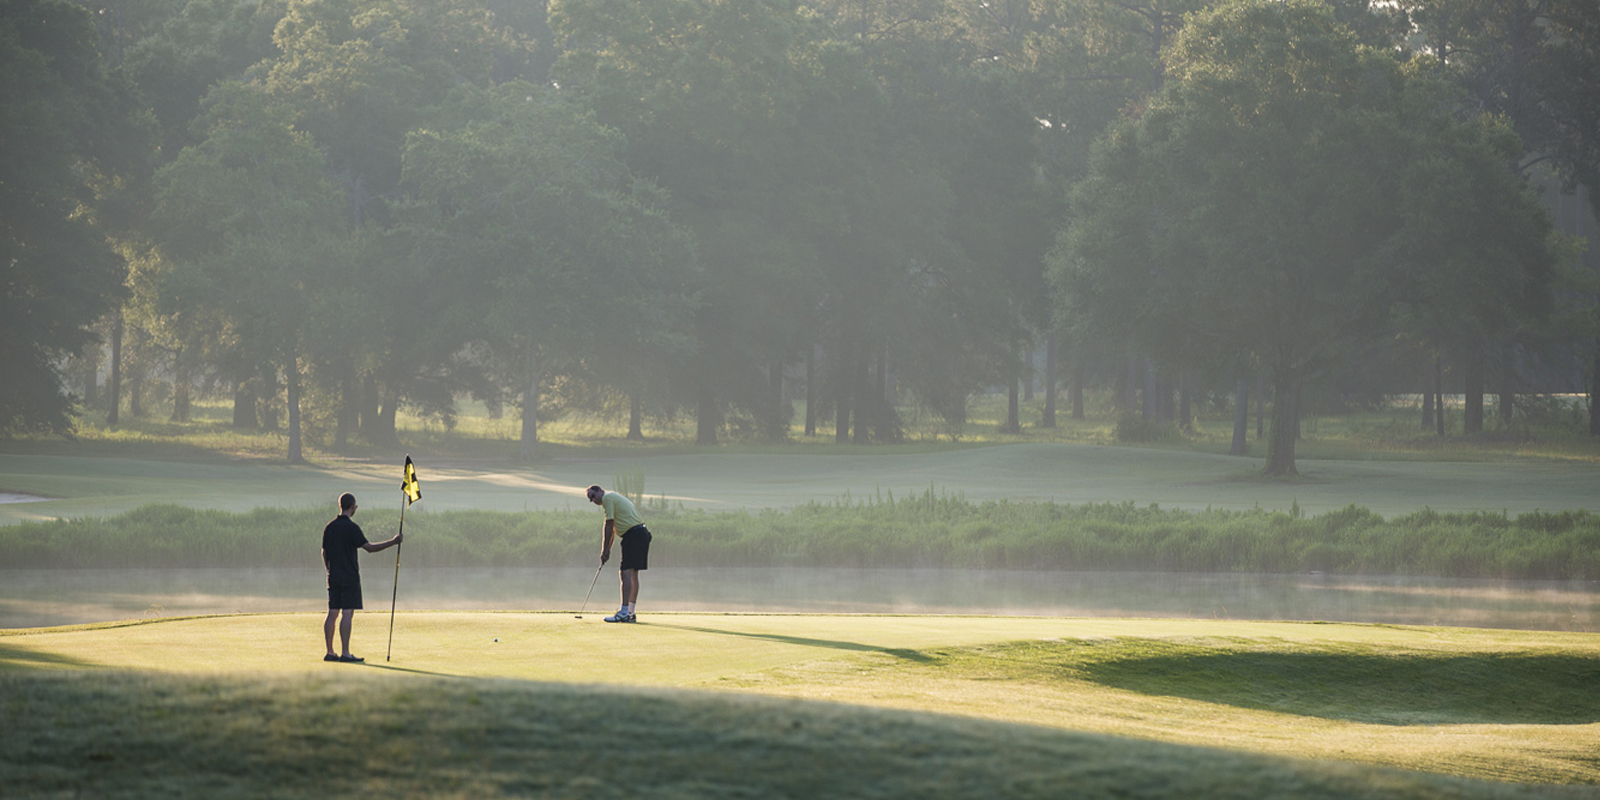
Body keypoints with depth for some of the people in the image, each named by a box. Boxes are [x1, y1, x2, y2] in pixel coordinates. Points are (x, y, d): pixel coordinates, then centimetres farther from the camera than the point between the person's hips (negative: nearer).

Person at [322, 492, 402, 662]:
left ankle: (330, 652, 9)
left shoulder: (329, 527, 10)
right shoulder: (351, 527, -12)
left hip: (334, 577, 7)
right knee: (347, 614, -8)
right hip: (349, 577, -7)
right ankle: (345, 653, -12)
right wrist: (393, 542, -11)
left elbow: (324, 554, 15)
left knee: (332, 614, 8)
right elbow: (369, 547, -15)